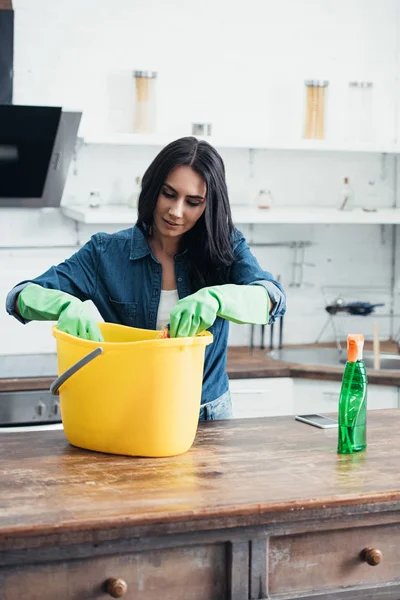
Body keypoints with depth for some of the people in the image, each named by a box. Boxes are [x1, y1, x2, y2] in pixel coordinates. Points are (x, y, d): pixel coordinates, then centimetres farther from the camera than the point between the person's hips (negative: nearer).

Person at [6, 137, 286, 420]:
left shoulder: (226, 248, 0)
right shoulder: (106, 254, -1)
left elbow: (273, 299, -16)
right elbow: (21, 297, -7)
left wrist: (215, 298, -37)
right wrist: (67, 305, -30)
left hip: (207, 416, 0)